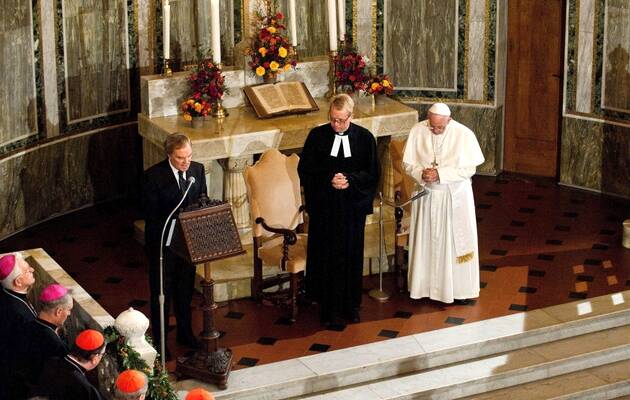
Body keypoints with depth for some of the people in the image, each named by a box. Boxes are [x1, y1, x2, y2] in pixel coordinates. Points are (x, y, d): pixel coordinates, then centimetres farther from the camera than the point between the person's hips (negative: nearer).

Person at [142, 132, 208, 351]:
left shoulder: (197, 170, -3)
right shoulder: (153, 176, -17)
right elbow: (151, 214, -16)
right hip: (162, 243, -4)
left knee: (185, 290, 19)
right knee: (162, 292, 8)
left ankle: (185, 333, 35)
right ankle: (159, 341, 20)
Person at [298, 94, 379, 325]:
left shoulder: (364, 138, -2)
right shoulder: (317, 136, -3)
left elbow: (372, 174, -2)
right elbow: (304, 170, -3)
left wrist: (349, 179, -18)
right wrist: (328, 180, -18)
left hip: (353, 206, 1)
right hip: (323, 207, -1)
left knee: (351, 255, 8)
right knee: (325, 256, 3)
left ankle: (350, 305, 22)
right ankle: (329, 307, 14)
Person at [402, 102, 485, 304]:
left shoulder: (464, 134, -16)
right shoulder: (417, 131, -10)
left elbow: (469, 169, -13)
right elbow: (408, 163, -2)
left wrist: (440, 173, -23)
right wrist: (421, 173, -23)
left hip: (455, 196, -2)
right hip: (426, 195, 2)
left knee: (456, 240, 6)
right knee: (426, 240, 9)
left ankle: (459, 288, 18)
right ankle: (425, 285, 22)